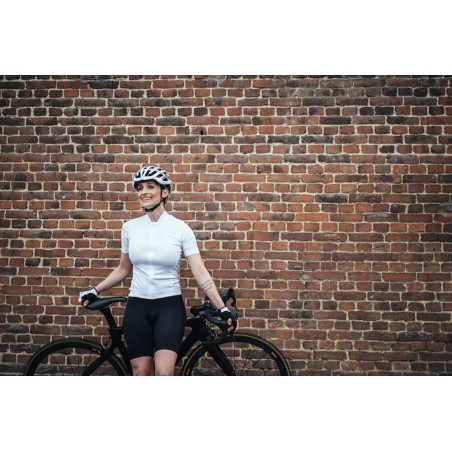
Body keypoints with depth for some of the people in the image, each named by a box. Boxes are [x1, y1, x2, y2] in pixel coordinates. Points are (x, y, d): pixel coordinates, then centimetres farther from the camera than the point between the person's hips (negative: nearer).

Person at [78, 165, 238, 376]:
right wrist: (95, 291, 10)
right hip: (137, 307, 3)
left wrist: (222, 309, -15)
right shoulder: (130, 227, 3)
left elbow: (200, 273, -9)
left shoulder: (180, 228, -6)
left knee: (163, 373, -16)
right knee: (142, 374, 5)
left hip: (169, 305, -2)